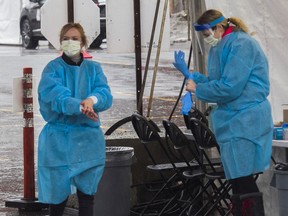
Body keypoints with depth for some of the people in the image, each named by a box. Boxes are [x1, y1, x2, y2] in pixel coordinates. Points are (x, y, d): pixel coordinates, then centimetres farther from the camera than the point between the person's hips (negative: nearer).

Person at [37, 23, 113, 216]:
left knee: (87, 192, 2)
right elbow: (55, 96, -18)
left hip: (88, 137, 2)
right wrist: (80, 107, -36)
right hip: (59, 137, -2)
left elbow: (105, 94, -7)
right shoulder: (53, 69, -1)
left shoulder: (94, 69, 9)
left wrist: (92, 100, -31)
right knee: (58, 192, 0)